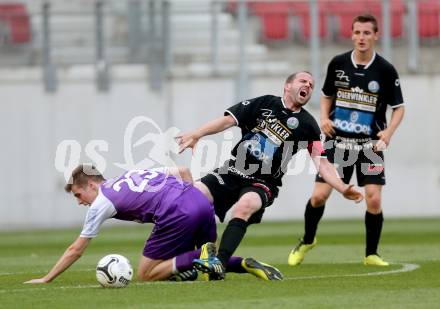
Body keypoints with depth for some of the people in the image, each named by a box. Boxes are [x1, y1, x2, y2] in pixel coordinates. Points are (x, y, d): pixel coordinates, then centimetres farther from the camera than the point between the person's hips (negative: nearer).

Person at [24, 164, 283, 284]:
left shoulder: (101, 203, 10)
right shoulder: (131, 174, 29)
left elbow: (76, 251, 14)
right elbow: (182, 171, 25)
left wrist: (46, 279, 21)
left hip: (177, 216, -7)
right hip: (202, 202, 8)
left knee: (146, 275, 7)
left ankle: (200, 257, -13)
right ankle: (246, 264, -5)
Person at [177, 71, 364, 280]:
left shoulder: (307, 125, 6)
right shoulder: (264, 104, 7)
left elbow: (322, 163, 2)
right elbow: (227, 120, 1)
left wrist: (343, 189, -14)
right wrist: (196, 135, -13)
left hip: (262, 183, -2)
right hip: (232, 171, 2)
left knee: (244, 206, -35)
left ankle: (219, 263, -43)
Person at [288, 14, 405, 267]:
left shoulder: (385, 70, -6)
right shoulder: (338, 64, 0)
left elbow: (399, 108, 2)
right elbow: (327, 96, 16)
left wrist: (389, 132, -15)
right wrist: (324, 118, -3)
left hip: (370, 144, -1)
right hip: (338, 141, 1)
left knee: (374, 199, -12)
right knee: (319, 195, -4)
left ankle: (372, 254, 6)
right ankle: (307, 241, 22)